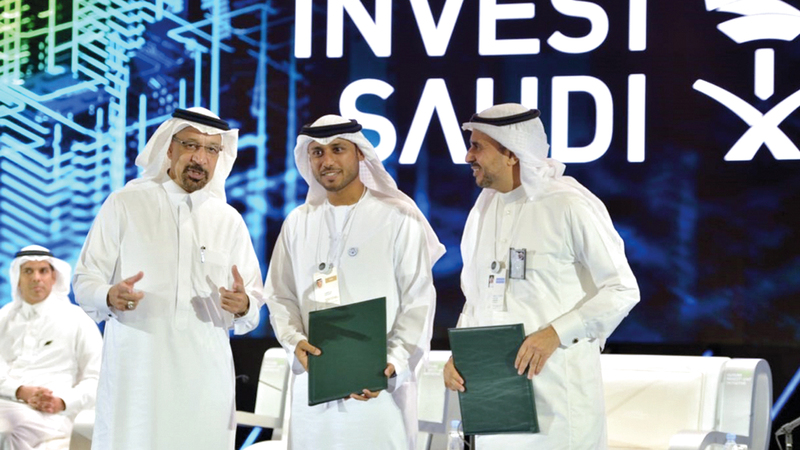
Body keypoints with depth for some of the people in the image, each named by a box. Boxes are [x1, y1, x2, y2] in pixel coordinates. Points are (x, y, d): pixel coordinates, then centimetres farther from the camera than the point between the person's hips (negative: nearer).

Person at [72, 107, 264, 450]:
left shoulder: (229, 220, 14)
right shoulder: (124, 205, 5)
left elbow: (255, 299, 13)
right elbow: (85, 280, 3)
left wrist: (243, 305, -11)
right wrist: (110, 296, -19)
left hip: (205, 379, 3)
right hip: (135, 371, -2)